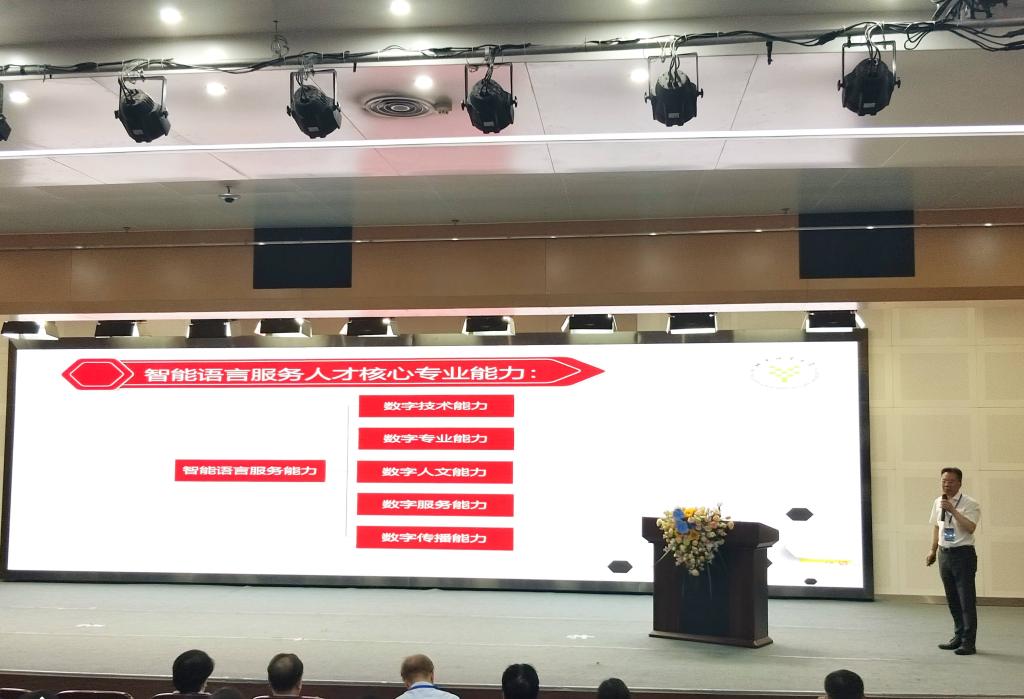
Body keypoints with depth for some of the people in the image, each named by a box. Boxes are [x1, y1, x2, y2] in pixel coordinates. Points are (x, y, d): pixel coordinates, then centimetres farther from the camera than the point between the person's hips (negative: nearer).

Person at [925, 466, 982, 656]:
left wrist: (953, 510, -27)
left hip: (963, 554, -6)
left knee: (967, 600, -3)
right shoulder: (938, 502, 9)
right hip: (944, 554, 6)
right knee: (952, 599, 15)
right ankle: (958, 637, 27)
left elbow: (970, 527, -24)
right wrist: (933, 550, 17)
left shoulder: (970, 504, -11)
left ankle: (968, 642, 2)